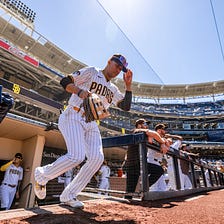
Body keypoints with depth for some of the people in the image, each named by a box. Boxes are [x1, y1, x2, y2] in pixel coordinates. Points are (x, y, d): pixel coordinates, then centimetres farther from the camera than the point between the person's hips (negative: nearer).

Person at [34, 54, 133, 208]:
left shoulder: (113, 89, 21)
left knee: (97, 158, -13)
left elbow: (126, 107, 11)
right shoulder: (91, 72, 5)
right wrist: (79, 91, -22)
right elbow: (65, 81, -3)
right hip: (73, 117, -6)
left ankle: (68, 195, 3)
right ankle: (41, 175, 7)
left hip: (91, 124, 6)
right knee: (77, 156, -22)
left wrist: (128, 85, 4)